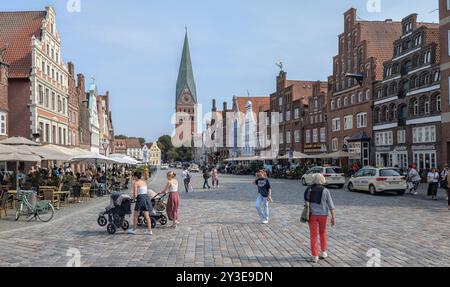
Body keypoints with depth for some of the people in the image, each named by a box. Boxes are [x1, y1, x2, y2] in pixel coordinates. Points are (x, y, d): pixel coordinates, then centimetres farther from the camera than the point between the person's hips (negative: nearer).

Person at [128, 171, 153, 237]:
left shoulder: (136, 183, -8)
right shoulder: (144, 182, 12)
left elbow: (135, 194, -13)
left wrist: (133, 198, 9)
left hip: (140, 198, -6)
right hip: (147, 197, 6)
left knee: (136, 215, 10)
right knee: (147, 215, 8)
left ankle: (133, 230, 20)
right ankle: (149, 231, 8)